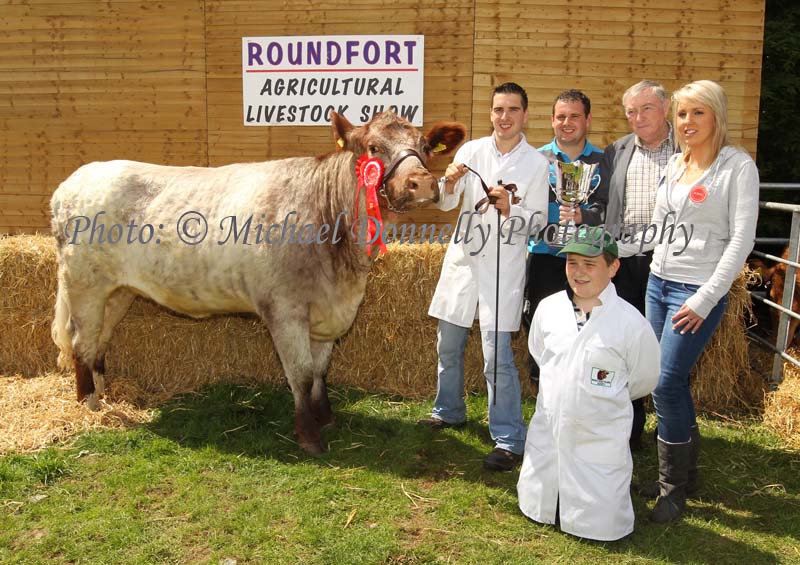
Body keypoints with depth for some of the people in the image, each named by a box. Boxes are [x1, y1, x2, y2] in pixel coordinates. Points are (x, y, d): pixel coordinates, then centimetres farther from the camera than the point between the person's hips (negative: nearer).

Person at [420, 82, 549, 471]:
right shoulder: (471, 150, 4)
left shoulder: (536, 164, -3)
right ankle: (449, 411, 38)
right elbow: (446, 204, 3)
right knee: (448, 346, 16)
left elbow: (537, 220, -3)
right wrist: (449, 183, -18)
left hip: (503, 267, -4)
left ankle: (509, 441, 2)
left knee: (497, 357, -10)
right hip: (463, 257, 4)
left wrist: (509, 209, -21)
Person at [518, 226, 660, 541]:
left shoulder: (632, 323, -17)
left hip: (600, 441, -3)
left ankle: (617, 476, 25)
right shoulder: (548, 308, -6)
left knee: (598, 527, -1)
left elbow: (642, 383, -2)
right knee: (534, 510, 12)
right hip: (546, 435, 4)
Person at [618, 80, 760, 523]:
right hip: (659, 282, 6)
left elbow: (741, 239, -12)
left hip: (699, 291, -6)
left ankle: (672, 490, 7)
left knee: (667, 384, -9)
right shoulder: (675, 165, 12)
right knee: (672, 384, 10)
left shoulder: (737, 166, -7)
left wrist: (705, 300, -16)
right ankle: (686, 472, 27)